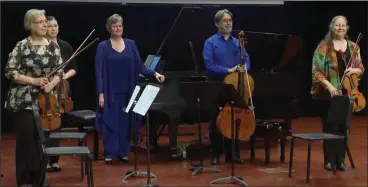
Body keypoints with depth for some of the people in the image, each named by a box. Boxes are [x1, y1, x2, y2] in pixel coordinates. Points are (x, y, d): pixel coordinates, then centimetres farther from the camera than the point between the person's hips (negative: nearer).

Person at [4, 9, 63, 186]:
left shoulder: (53, 46, 6)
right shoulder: (21, 46, -6)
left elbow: (60, 71, 8)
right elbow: (10, 72, -8)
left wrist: (52, 83, -12)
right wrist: (33, 81, -16)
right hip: (24, 101, -4)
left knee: (43, 140, 6)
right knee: (26, 140, -2)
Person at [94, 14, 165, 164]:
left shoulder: (131, 44, 6)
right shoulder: (103, 47, -2)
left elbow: (139, 66, 5)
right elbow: (99, 72, -5)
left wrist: (154, 73, -11)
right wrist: (101, 93, -11)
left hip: (127, 92, 3)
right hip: (110, 92, -2)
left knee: (125, 122, 6)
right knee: (110, 122, -1)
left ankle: (123, 152, 17)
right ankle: (109, 153, 9)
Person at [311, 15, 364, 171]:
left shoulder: (353, 47, 9)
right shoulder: (324, 46, -4)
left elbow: (361, 68, 13)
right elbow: (316, 71, -9)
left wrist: (354, 70, -10)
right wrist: (329, 85, -19)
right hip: (328, 93, -4)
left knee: (343, 126, 7)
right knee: (330, 126, 0)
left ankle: (340, 160, 17)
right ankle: (329, 160, 11)